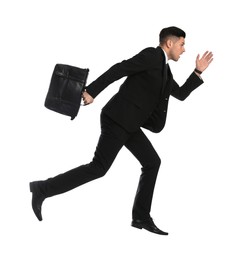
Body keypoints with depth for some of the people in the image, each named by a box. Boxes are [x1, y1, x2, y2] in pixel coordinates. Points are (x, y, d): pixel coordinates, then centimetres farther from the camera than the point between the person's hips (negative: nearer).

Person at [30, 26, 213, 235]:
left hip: (128, 123, 10)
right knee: (98, 167, -11)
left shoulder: (164, 69, 20)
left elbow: (181, 94, 26)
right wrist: (92, 91, -24)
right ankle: (43, 188, -6)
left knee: (152, 162, 7)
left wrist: (198, 72, 21)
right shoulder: (151, 55, -9)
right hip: (117, 118, -10)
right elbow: (119, 69, -18)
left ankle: (141, 217, 10)